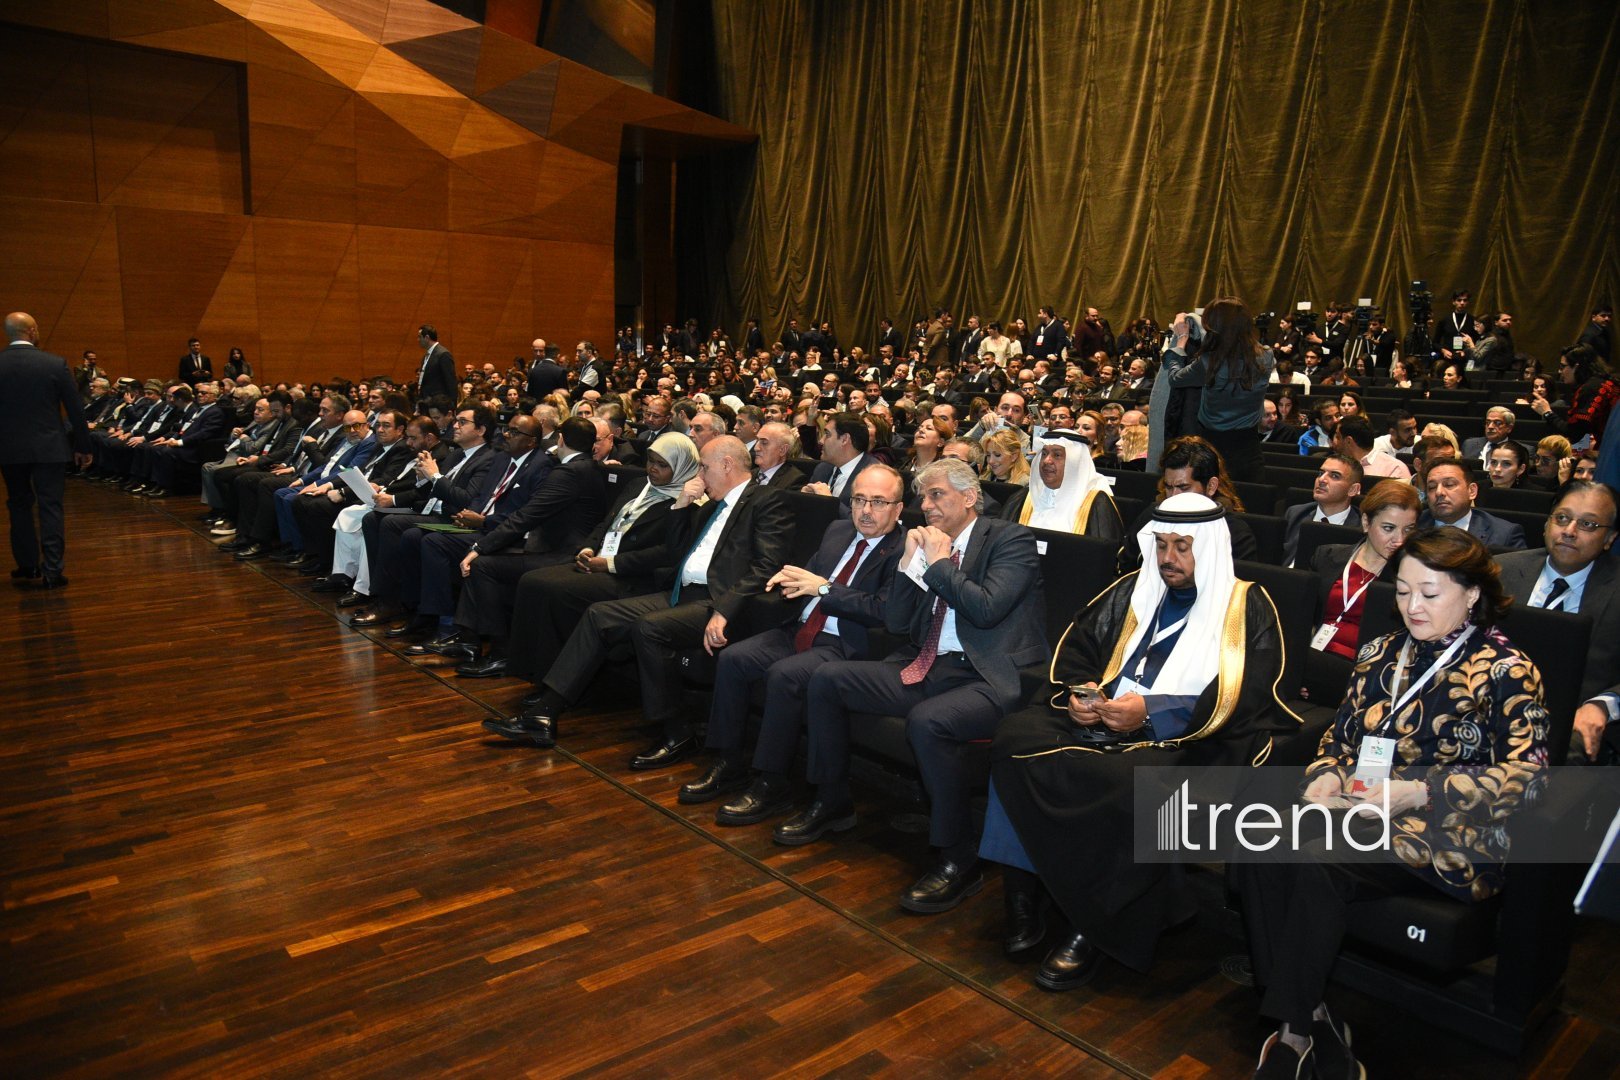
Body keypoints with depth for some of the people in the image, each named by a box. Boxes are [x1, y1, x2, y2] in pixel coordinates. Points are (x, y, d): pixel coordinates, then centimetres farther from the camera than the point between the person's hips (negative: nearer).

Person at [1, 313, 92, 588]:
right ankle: (52, 571, -1)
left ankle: (27, 565, 22)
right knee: (51, 507, 1)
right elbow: (75, 409, -6)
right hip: (49, 447, -2)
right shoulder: (55, 363, -8)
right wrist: (83, 447, 3)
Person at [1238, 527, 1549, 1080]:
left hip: (1448, 836, -5)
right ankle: (1311, 1018, -15)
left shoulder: (1506, 671, -1)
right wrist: (1327, 775, -5)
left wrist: (1419, 791, -22)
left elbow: (1524, 774, -10)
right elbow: (1341, 734, 18)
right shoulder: (1382, 653, 16)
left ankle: (1296, 1032, -14)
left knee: (1315, 864, -32)